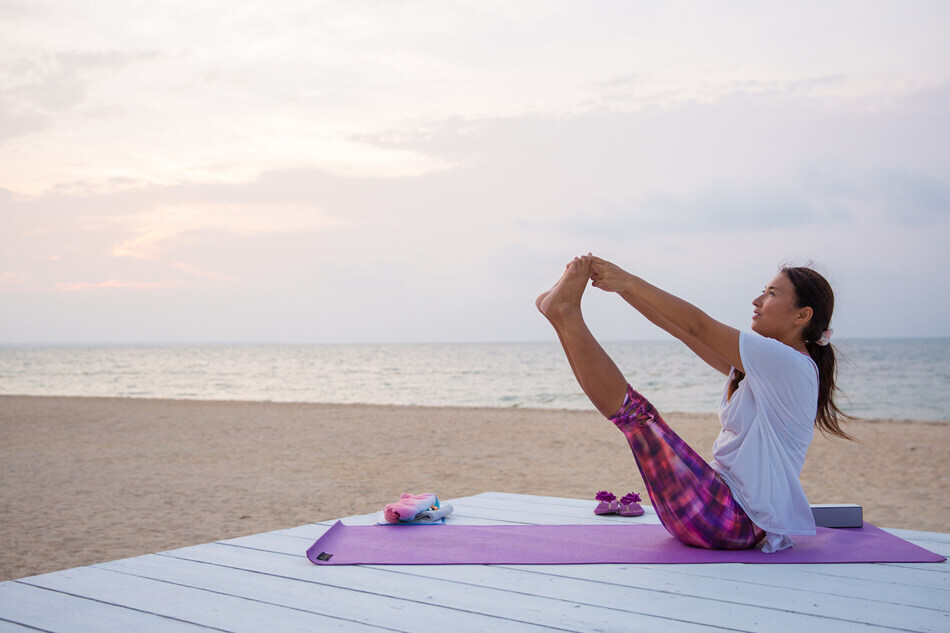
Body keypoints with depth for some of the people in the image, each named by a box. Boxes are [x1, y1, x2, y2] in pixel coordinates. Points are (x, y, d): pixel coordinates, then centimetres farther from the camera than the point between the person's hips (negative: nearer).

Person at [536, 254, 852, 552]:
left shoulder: (790, 365, -14)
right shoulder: (764, 364, 14)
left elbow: (699, 325, -17)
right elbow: (681, 328, 10)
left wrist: (630, 281, -15)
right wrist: (622, 287, 3)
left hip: (739, 521, -9)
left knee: (635, 410, -19)